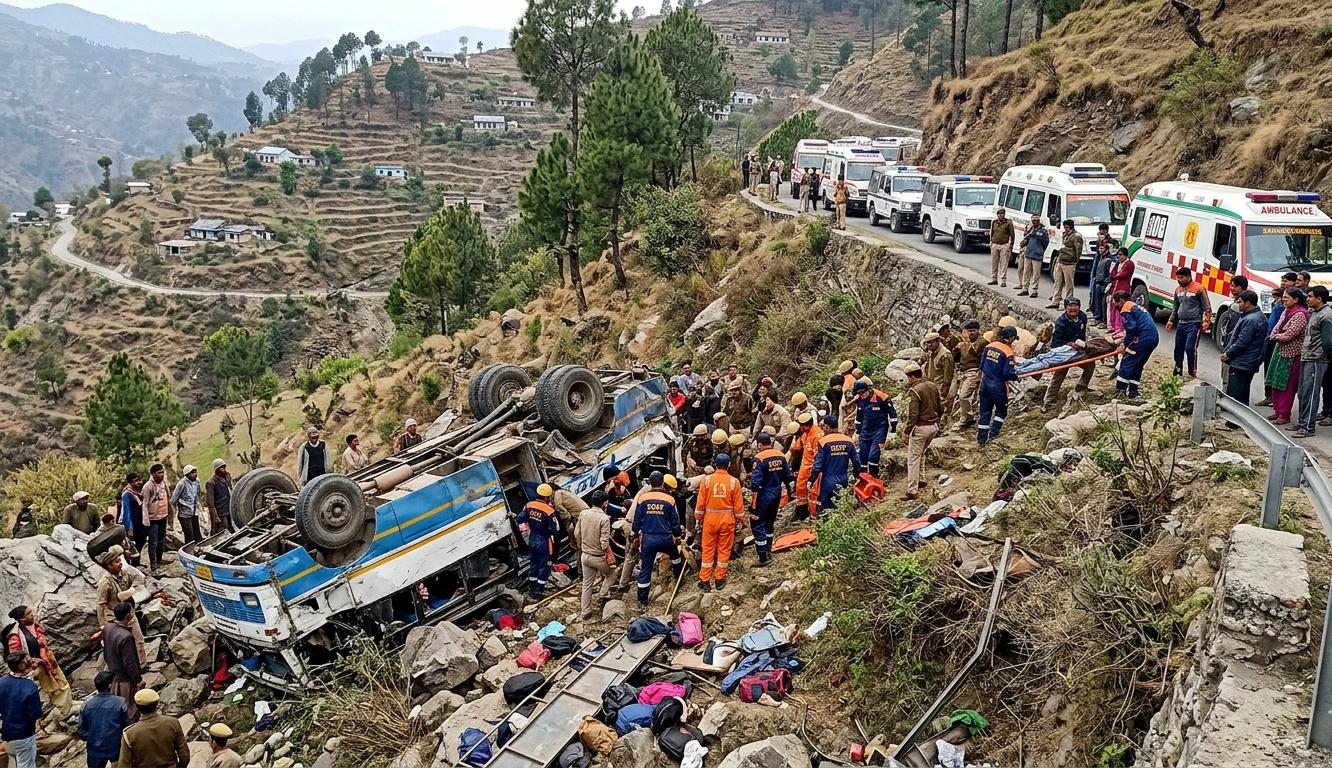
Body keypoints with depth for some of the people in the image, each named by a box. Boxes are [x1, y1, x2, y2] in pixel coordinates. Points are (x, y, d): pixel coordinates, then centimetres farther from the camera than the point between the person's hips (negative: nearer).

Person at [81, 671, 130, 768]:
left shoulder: (86, 705, -11)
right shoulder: (120, 703, -18)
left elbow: (82, 730, -1)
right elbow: (127, 726, -7)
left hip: (95, 749, 1)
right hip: (116, 748, -1)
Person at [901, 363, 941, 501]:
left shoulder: (914, 391, -18)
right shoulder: (933, 386, 6)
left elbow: (912, 414, -21)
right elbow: (941, 408, 13)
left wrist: (906, 431, -13)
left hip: (920, 428, -8)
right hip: (934, 426, 8)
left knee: (913, 459, -2)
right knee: (921, 453, 26)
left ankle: (912, 492, -3)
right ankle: (919, 479, 35)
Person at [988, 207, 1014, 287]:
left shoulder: (1008, 222, -2)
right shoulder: (994, 223, 9)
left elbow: (1012, 235, 1)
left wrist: (1011, 246, -2)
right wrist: (991, 243, 14)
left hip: (1005, 245, -4)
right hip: (994, 245, 4)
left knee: (1003, 264, -4)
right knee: (994, 263, 7)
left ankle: (1003, 281, -1)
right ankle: (994, 279, 17)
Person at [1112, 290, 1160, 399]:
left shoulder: (1126, 309, -3)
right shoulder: (1136, 306, 26)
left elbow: (1132, 328, -12)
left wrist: (1125, 344, 0)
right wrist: (1124, 334, 22)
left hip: (1144, 339, -9)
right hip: (1154, 338, 9)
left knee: (1126, 362, -1)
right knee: (1138, 365, 18)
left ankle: (1120, 390, -1)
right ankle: (1133, 392, 20)